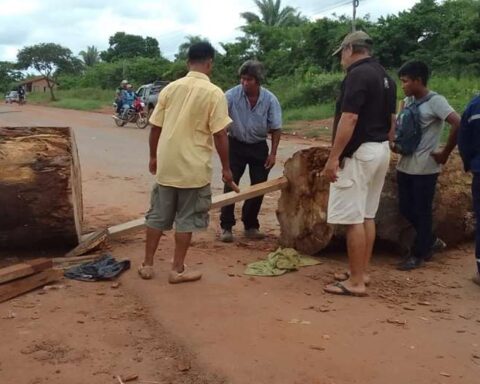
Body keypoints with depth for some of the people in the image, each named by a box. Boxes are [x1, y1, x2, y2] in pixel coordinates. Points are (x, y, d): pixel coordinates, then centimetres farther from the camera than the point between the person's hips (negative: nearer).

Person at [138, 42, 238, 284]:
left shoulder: (170, 88, 3)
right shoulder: (214, 93, -10)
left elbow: (155, 128, 7)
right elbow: (220, 135, -12)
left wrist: (153, 157, 19)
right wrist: (226, 168, -3)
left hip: (166, 165, 4)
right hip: (194, 167, -4)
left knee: (158, 215, 15)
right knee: (186, 219, 7)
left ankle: (147, 265, 23)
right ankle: (177, 270, 14)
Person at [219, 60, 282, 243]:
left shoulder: (270, 99, -13)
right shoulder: (231, 96, -19)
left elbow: (276, 128, -4)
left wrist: (273, 153, -7)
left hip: (259, 147, 2)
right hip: (236, 145, -2)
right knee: (230, 185, -6)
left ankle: (251, 225, 19)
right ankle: (226, 227, 3)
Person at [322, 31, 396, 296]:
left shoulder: (358, 74, -14)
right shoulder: (385, 77, 14)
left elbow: (350, 119, -22)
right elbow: (391, 121, 18)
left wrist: (333, 158, -21)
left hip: (358, 152, -10)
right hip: (380, 151, 10)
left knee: (353, 219, -5)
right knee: (367, 216, 14)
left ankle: (355, 282, -1)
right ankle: (361, 272, 23)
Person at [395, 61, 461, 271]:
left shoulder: (435, 101, -12)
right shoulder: (407, 102, 10)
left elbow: (459, 124, -22)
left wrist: (445, 154, -16)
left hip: (424, 168, -7)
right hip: (404, 165, 7)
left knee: (421, 212, 3)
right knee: (406, 209, 12)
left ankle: (418, 254, 16)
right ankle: (431, 241, 32)